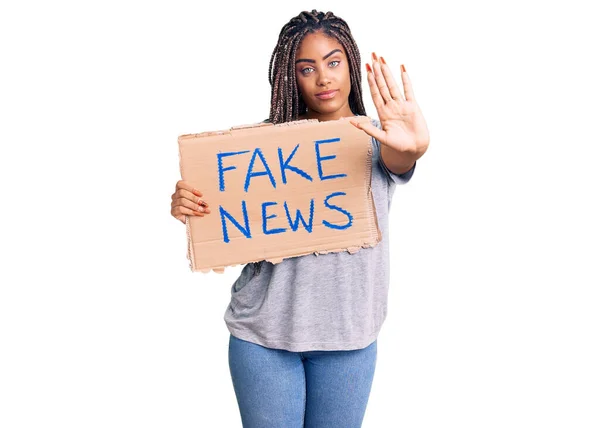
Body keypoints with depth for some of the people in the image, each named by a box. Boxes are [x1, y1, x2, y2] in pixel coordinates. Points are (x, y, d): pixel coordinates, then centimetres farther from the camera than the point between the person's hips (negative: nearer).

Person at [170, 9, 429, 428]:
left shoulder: (378, 138, -2)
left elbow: (399, 159, -25)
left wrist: (414, 147, -50)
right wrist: (190, 207, -17)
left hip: (347, 333, 0)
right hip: (262, 331, 0)